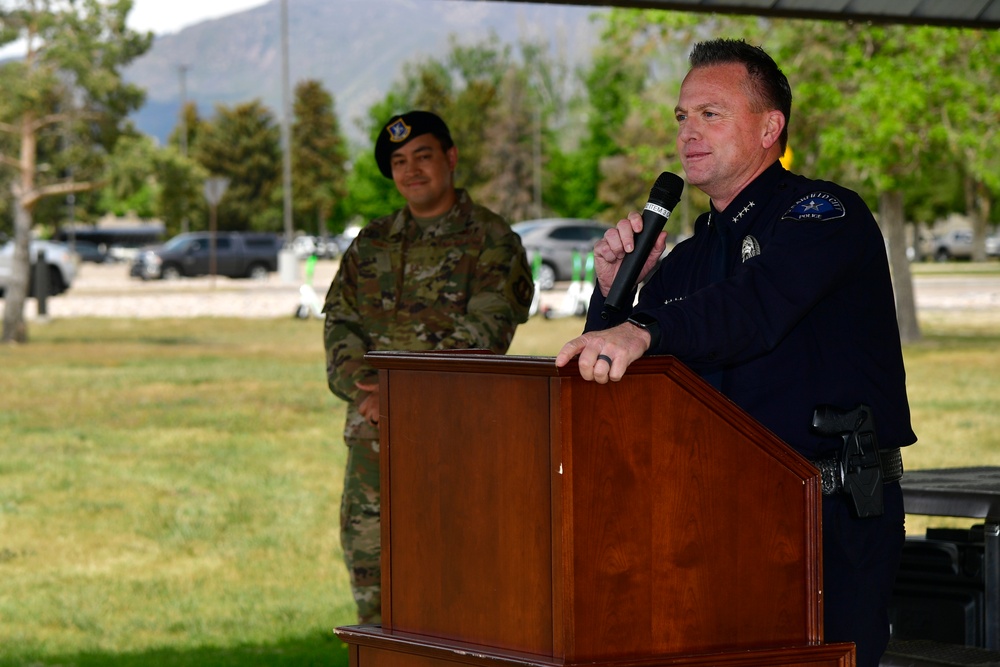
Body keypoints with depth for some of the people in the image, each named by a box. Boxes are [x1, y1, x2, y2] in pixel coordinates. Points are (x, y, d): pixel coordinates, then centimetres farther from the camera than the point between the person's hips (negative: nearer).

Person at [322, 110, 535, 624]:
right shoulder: (370, 243, 18)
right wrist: (360, 386, -8)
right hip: (373, 435, 6)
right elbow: (338, 321, 12)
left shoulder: (492, 241, 0)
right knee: (367, 559, 6)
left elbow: (483, 334, -10)